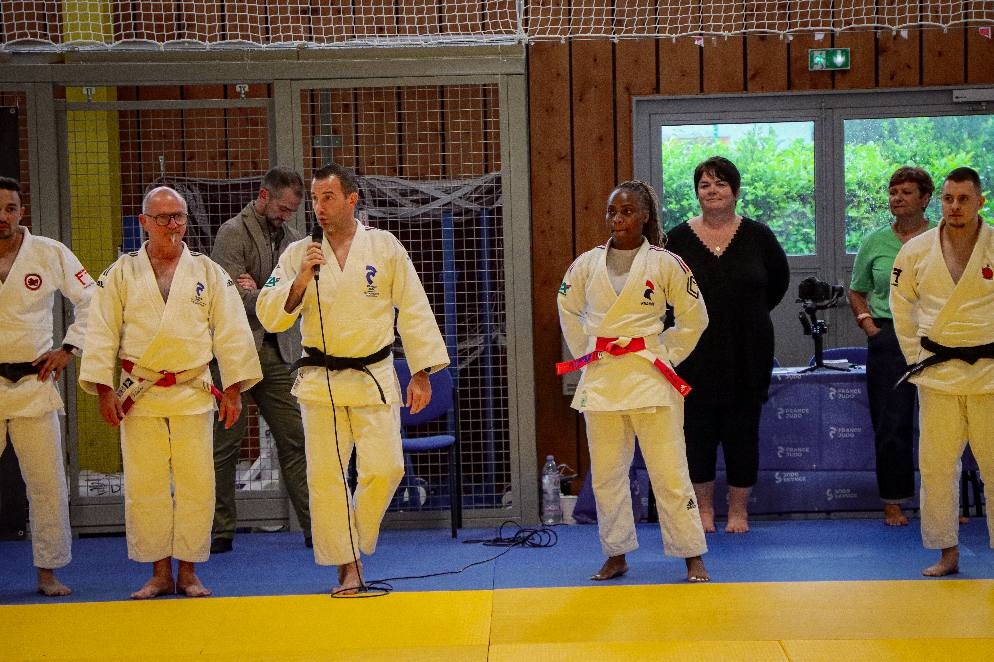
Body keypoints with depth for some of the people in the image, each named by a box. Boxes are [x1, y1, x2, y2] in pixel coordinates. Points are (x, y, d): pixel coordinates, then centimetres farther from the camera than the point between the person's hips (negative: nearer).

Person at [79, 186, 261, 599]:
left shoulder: (208, 272, 5)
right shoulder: (121, 273, 5)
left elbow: (230, 331, 4)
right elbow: (102, 333, 3)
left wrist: (234, 389, 0)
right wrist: (104, 389, -4)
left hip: (193, 393, 0)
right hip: (138, 394, 0)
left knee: (195, 486, 0)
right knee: (144, 488, 2)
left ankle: (187, 572, 12)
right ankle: (160, 574, 13)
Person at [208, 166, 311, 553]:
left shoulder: (290, 239, 15)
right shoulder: (232, 233, -4)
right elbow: (238, 298, -13)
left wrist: (259, 294, -8)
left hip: (277, 353, 5)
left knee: (295, 440, 2)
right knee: (226, 444, 1)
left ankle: (315, 527, 5)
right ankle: (221, 532, 9)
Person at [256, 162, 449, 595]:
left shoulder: (385, 247, -1)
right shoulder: (298, 254, 3)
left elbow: (413, 310, 2)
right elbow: (270, 317, -2)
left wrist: (421, 372, 0)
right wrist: (301, 279, -17)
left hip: (373, 378, -1)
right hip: (321, 379, 1)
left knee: (384, 469, -7)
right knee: (325, 476, 1)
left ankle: (355, 543, 18)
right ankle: (347, 564, 14)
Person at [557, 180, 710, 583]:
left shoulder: (666, 264, -3)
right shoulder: (587, 265, 5)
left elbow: (693, 317, 5)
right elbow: (569, 311, 20)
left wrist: (664, 355, 2)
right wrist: (587, 353, 12)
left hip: (650, 379, -3)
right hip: (600, 380, 3)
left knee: (669, 470, -2)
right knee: (606, 473, 9)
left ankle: (693, 558, 7)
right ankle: (616, 555, 22)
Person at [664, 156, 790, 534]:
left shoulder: (757, 236, 0)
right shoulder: (679, 238, -1)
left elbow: (779, 280, 15)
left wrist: (751, 315, 12)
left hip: (748, 353, 0)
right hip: (696, 355, 0)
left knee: (743, 432, 5)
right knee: (698, 432, 5)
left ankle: (739, 510, 17)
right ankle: (704, 508, 19)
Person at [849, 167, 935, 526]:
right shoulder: (875, 242, 8)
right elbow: (856, 292, 17)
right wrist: (868, 325, 2)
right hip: (888, 339, 0)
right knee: (891, 423, 0)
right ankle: (893, 501, 9)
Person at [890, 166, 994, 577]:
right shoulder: (917, 251, 0)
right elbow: (901, 305, 14)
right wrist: (914, 356, 9)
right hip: (937, 371, 2)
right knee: (936, 464, 6)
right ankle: (947, 554, 18)